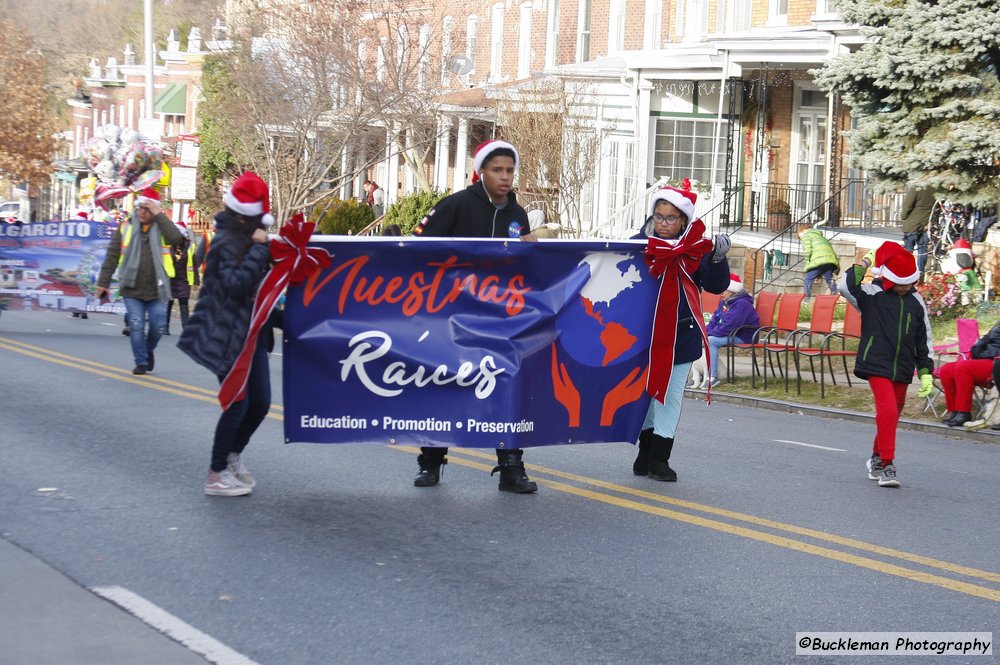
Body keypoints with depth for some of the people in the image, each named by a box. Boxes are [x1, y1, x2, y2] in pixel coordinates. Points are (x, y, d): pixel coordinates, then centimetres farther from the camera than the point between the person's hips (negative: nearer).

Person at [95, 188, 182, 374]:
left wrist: (159, 215, -18)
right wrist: (103, 282, 1)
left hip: (157, 289, 0)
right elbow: (112, 256, 4)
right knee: (136, 327, -2)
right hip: (132, 289, 0)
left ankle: (149, 350, 30)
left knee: (158, 327, 2)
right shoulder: (126, 227, 3)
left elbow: (176, 237, -21)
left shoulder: (162, 226, 3)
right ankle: (141, 362, 9)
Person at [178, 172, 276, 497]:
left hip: (251, 334, 9)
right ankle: (216, 476, 5)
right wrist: (259, 248, -26)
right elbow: (235, 283, -29)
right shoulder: (227, 243, -16)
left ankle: (233, 456, 32)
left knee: (260, 402, 10)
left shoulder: (246, 239, 13)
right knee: (238, 404, -7)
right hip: (228, 338, -9)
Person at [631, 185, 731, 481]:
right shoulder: (638, 243, -3)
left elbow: (716, 286, -4)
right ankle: (647, 452, 22)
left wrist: (718, 258, -20)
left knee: (671, 393, 4)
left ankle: (659, 457, 10)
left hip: (681, 333, 0)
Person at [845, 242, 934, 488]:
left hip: (902, 370, 5)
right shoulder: (872, 297, -2)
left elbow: (922, 342, 16)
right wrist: (865, 262, -12)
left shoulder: (915, 304, 10)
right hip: (877, 365, -5)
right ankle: (886, 465, -13)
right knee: (887, 411, -19)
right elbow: (848, 284, -21)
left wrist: (926, 373, 13)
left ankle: (877, 458, 33)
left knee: (892, 416, 13)